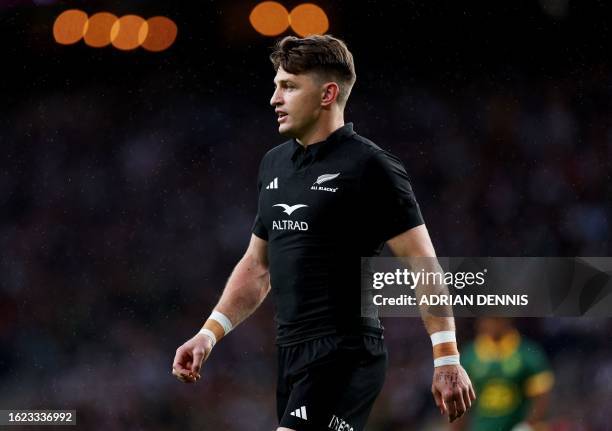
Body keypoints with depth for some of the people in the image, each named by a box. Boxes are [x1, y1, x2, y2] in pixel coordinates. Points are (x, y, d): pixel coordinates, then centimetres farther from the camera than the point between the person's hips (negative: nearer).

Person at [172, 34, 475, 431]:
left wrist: (447, 360, -14)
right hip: (292, 353, 8)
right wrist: (209, 334, 12)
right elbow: (256, 266, 23)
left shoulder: (370, 167, -9)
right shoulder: (274, 164, 14)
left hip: (344, 356, -8)